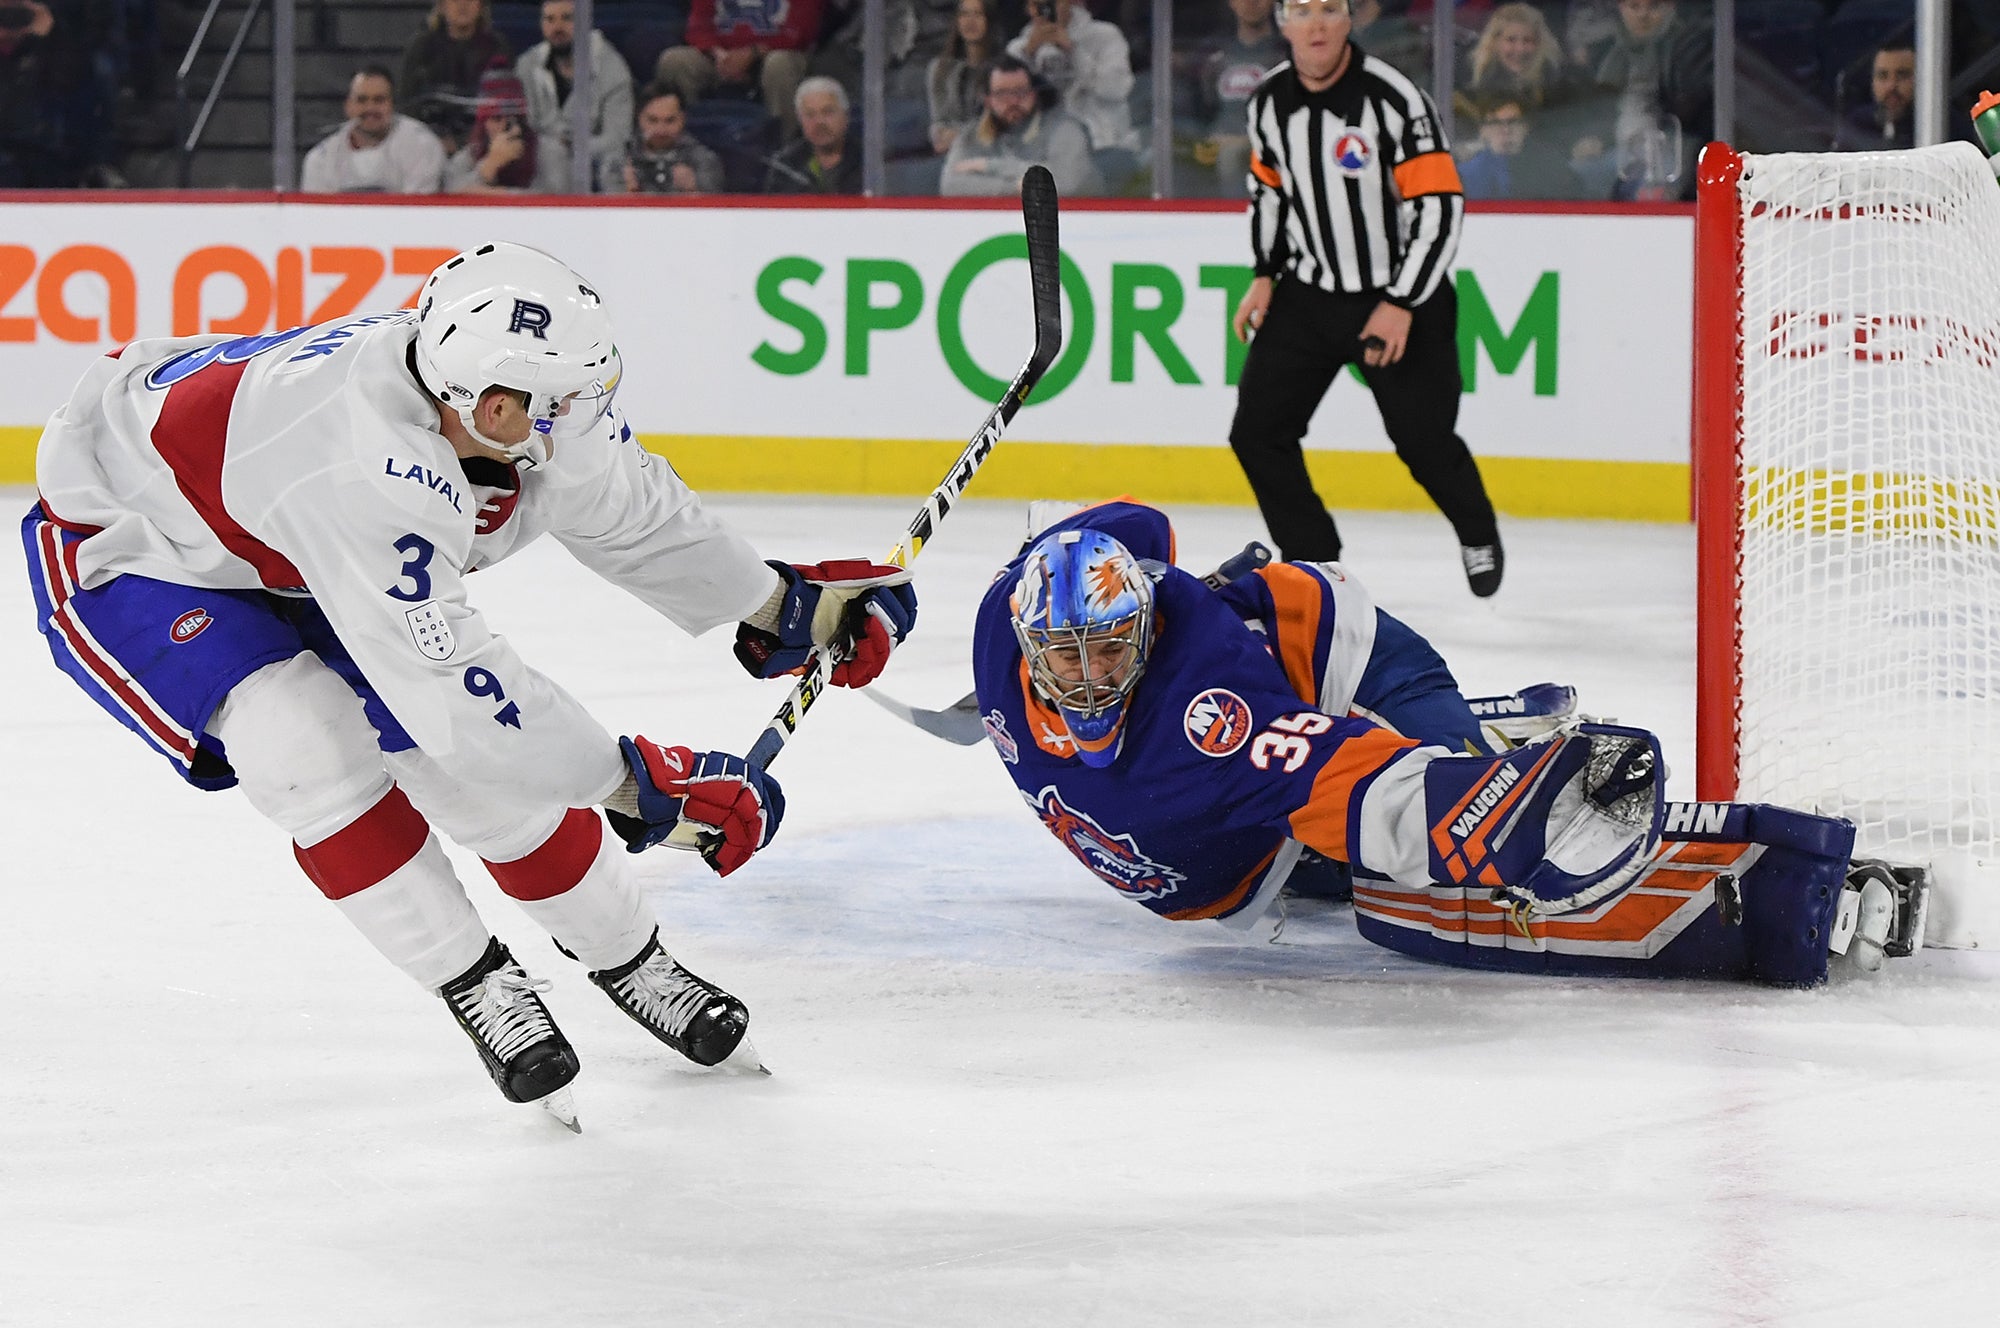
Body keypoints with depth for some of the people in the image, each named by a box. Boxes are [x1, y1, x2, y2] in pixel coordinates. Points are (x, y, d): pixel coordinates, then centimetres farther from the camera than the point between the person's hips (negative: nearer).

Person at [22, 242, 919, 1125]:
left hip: (292, 548, 7)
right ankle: (475, 987, -10)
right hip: (124, 544, -7)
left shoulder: (537, 410, -20)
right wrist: (640, 784, -37)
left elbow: (627, 508, 1)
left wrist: (784, 606, 7)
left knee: (485, 754, -2)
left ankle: (627, 958, 20)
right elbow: (453, 688, -43)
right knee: (310, 746, -28)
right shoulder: (367, 476, -45)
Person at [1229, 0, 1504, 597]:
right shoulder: (1269, 101, -2)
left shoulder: (1393, 98, -20)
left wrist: (1402, 305, -21)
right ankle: (1314, 563, 9)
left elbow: (1440, 205, -19)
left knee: (1425, 441, -3)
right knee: (1258, 431, -3)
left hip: (1402, 296, -5)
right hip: (1308, 296, 5)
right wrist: (1265, 276, 7)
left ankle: (1478, 533, 28)